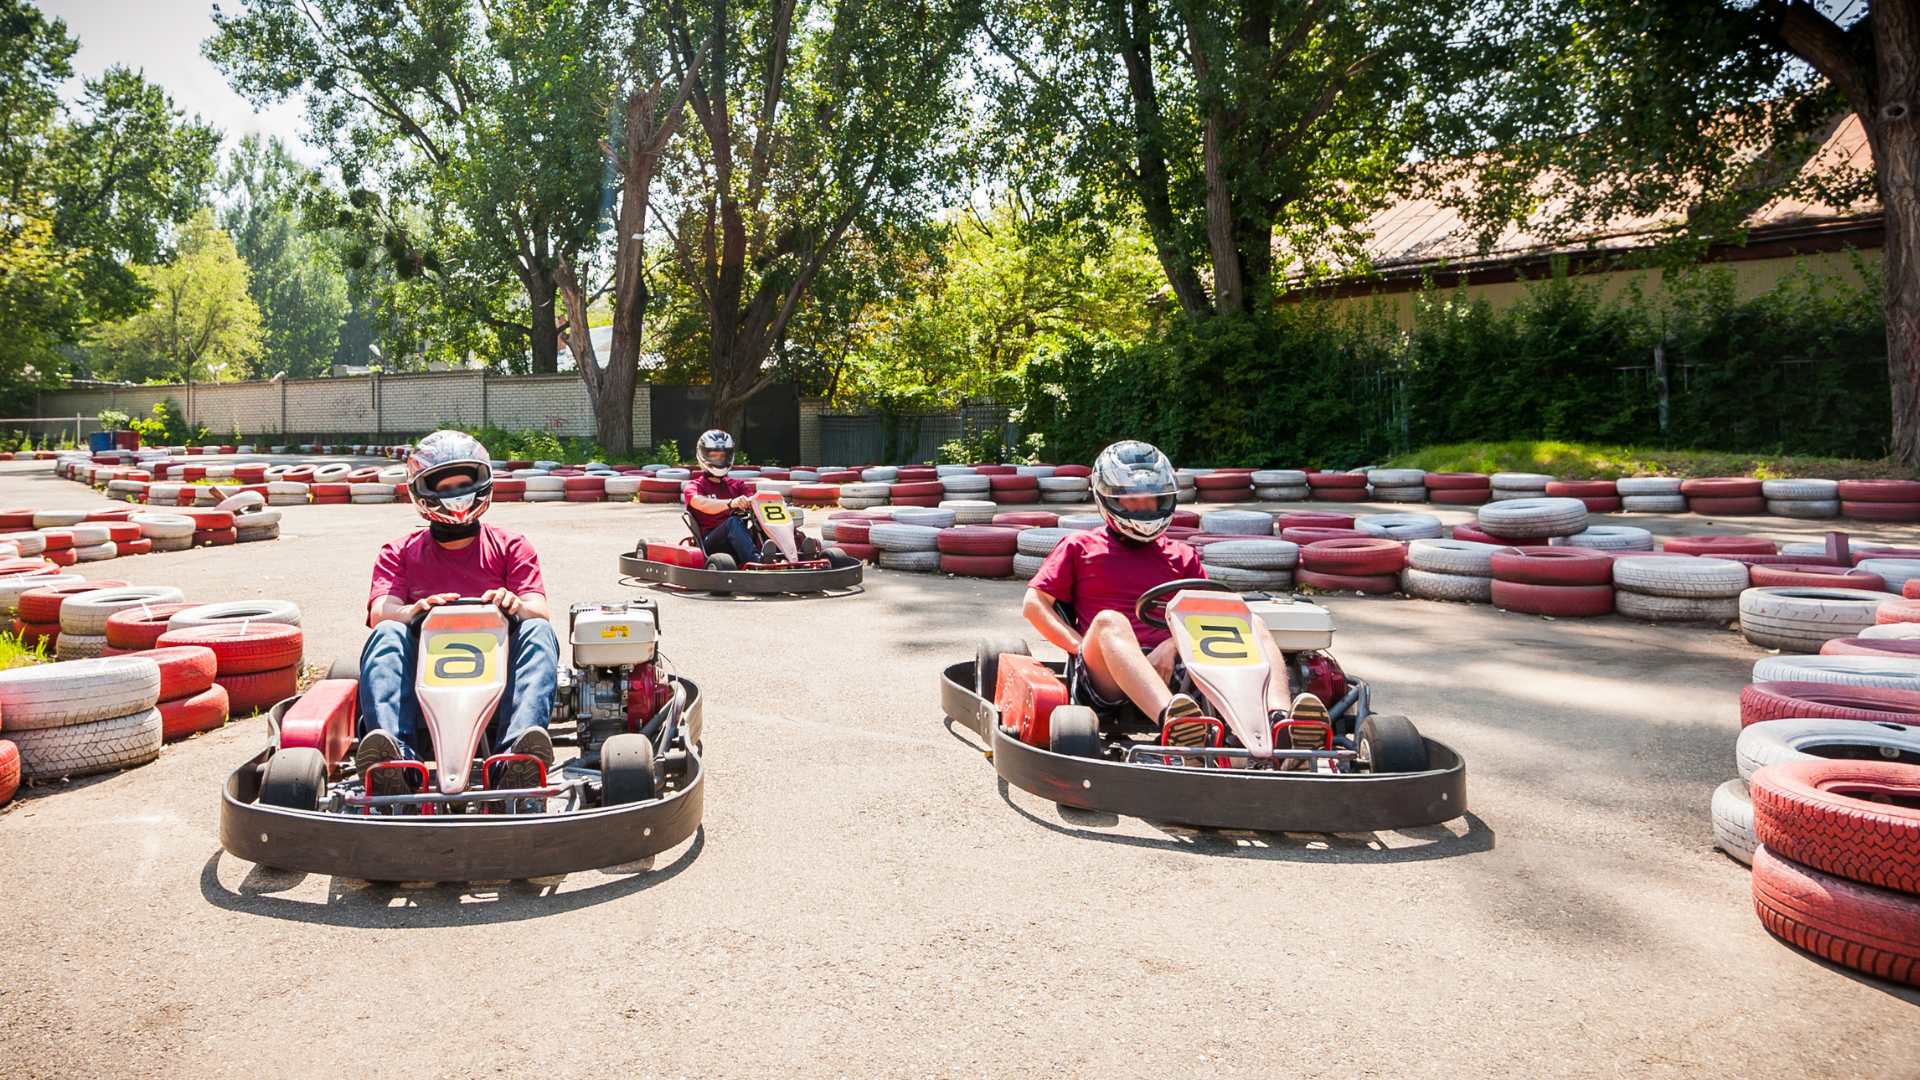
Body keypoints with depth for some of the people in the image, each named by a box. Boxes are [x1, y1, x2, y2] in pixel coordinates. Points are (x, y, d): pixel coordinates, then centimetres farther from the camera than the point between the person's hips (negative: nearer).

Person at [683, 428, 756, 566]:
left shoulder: (737, 485, 24)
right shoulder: (694, 486, 9)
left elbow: (752, 500, 5)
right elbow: (702, 504, -14)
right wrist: (730, 503, -33)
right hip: (710, 543, -4)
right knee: (733, 522, -34)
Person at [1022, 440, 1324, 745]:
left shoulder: (1182, 557, 26)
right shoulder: (1080, 546, 19)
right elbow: (1035, 604, 9)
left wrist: (1174, 644, -8)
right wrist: (1084, 647, -4)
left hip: (1172, 669, 3)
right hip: (1107, 674, -3)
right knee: (1109, 621, -35)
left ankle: (1279, 719, -48)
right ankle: (1171, 720, -62)